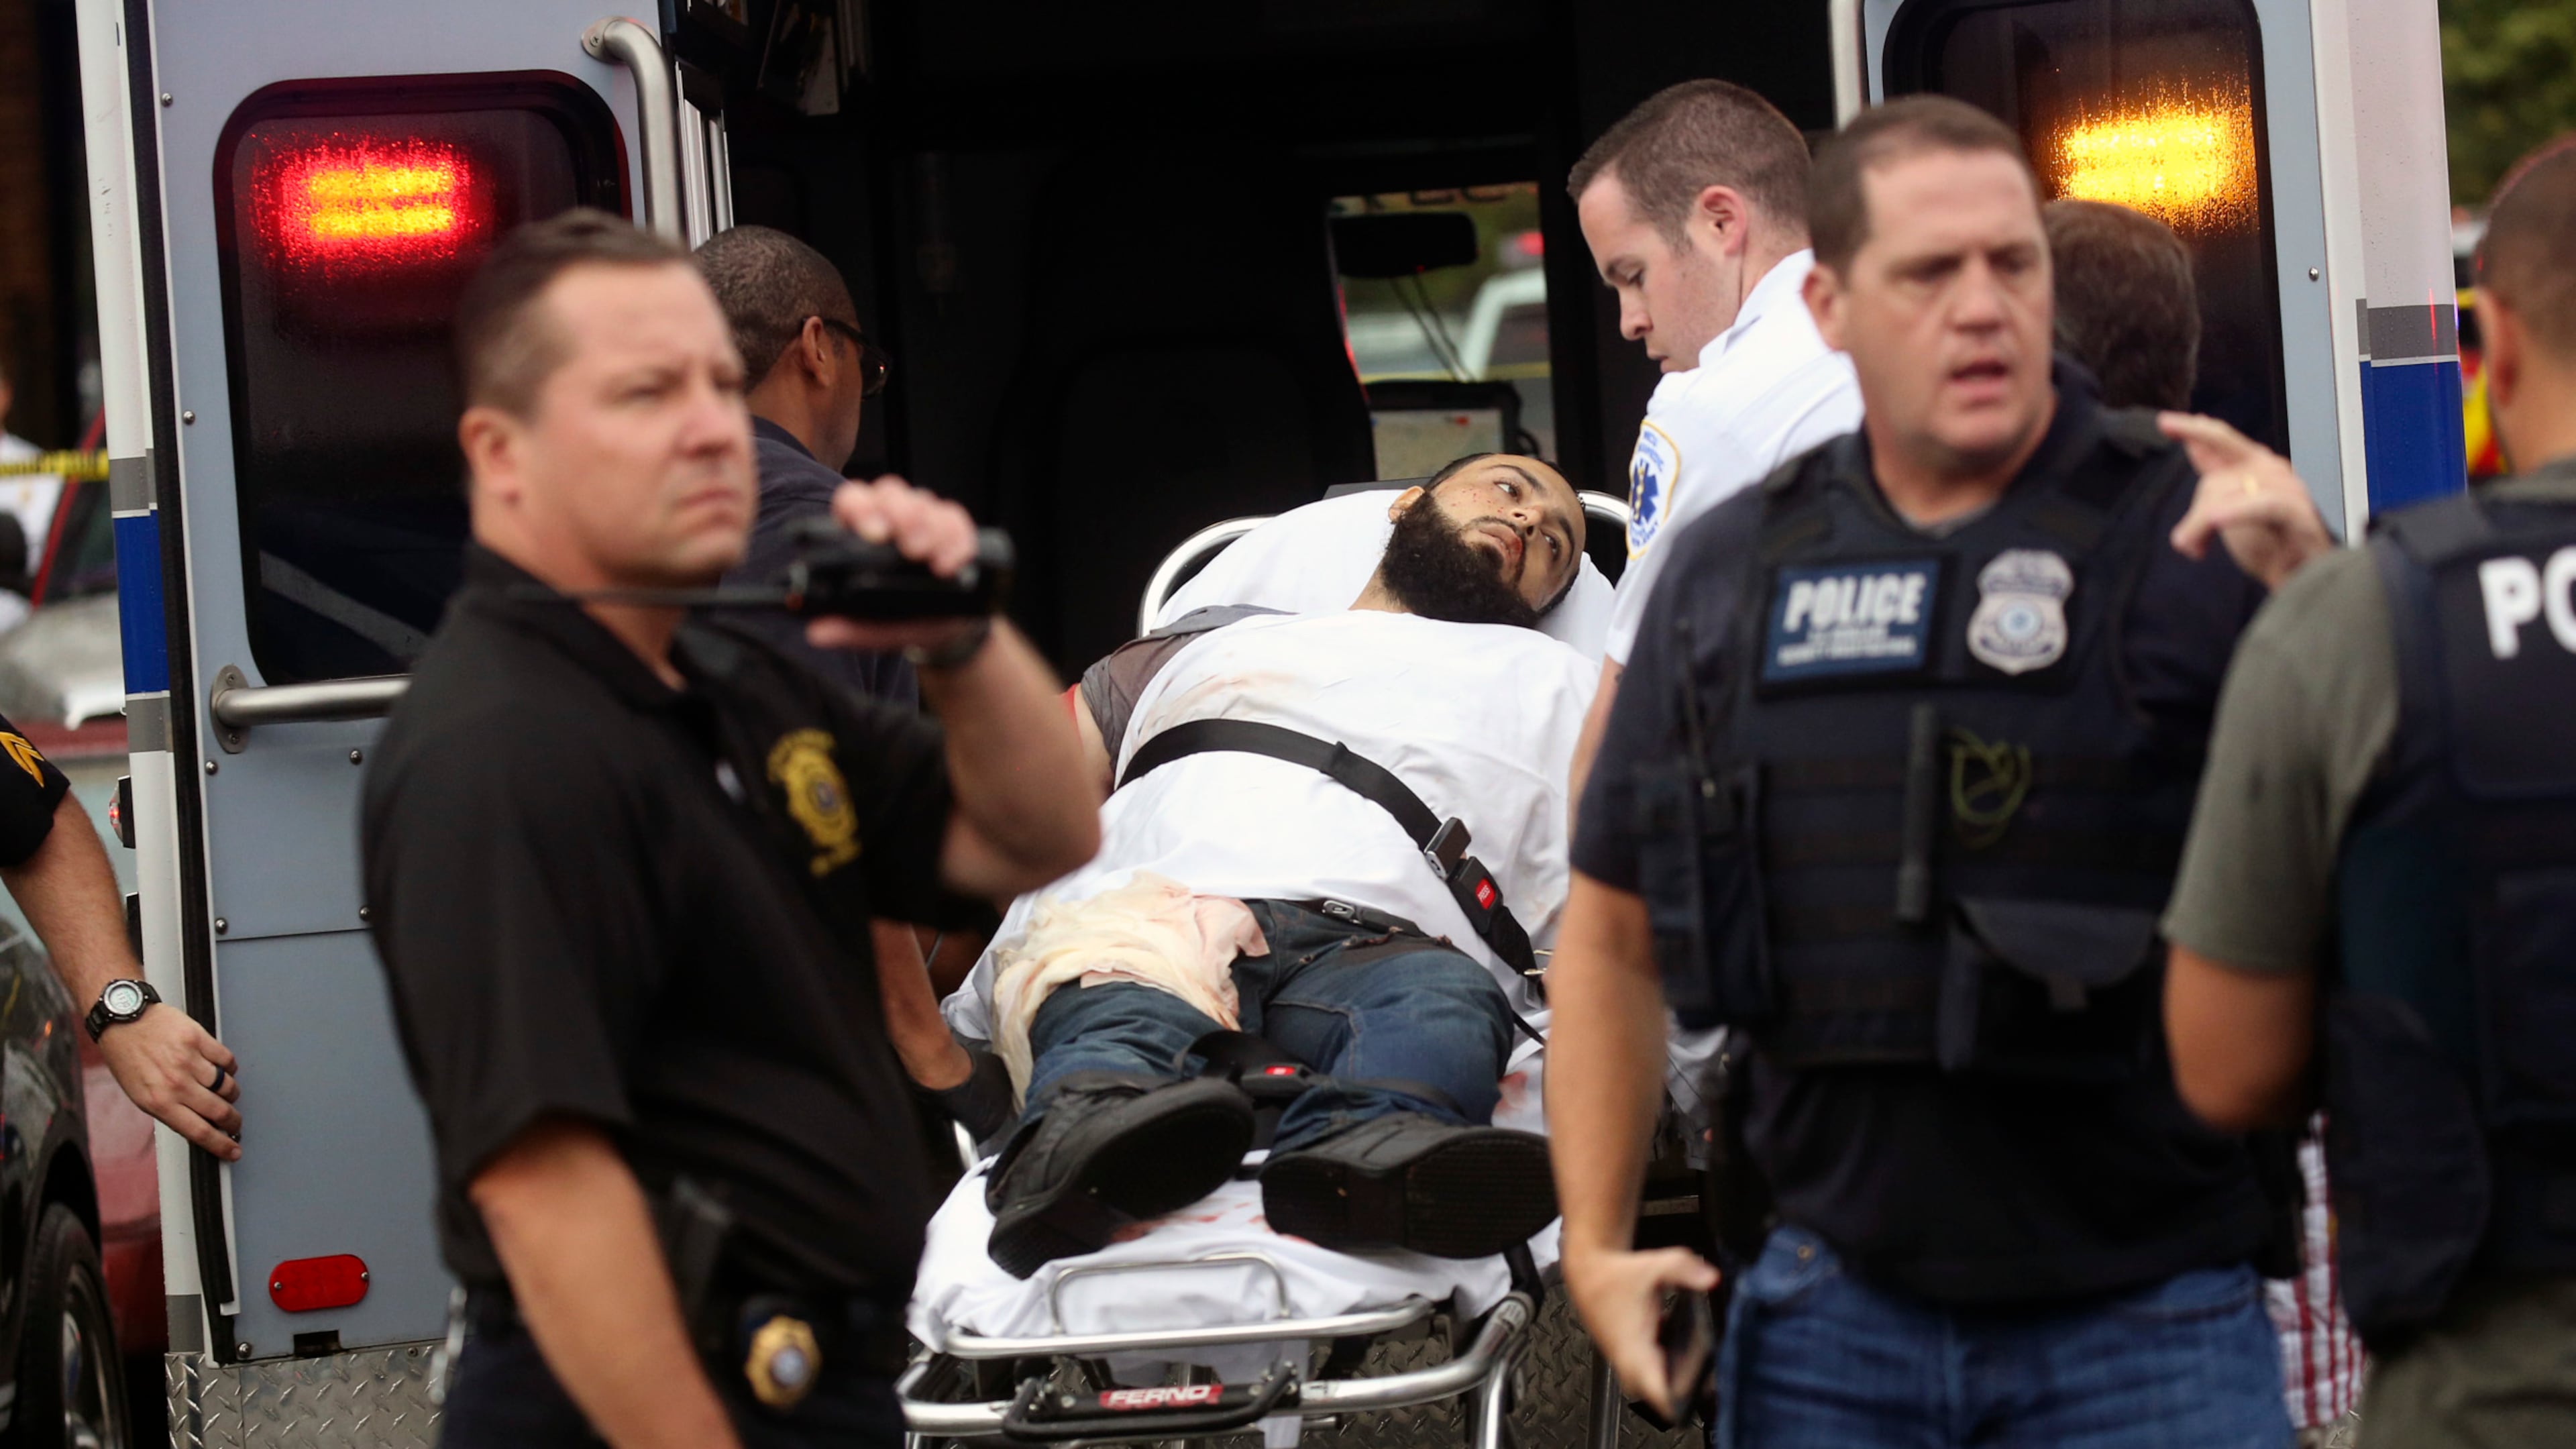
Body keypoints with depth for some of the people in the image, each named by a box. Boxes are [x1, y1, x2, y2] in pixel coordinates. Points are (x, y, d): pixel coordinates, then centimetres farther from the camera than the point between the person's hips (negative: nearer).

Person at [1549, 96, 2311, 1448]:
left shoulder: (2194, 535, -5)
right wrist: (1595, 1244, 10)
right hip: (1835, 1322, 4)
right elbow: (1612, 929, 17)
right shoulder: (1729, 574, 7)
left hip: (2141, 1332, -3)